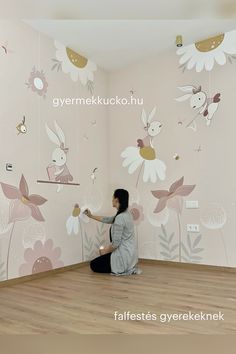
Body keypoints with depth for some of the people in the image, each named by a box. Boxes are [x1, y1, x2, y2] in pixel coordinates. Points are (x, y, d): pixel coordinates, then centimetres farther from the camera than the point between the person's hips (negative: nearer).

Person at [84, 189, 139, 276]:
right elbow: (108, 219, 21)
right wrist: (91, 216, 28)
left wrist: (105, 251, -2)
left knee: (94, 265, 7)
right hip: (130, 254, 8)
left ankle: (122, 269, -2)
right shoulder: (126, 213, 5)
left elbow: (115, 243, -21)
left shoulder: (120, 218, -23)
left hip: (124, 256, -8)